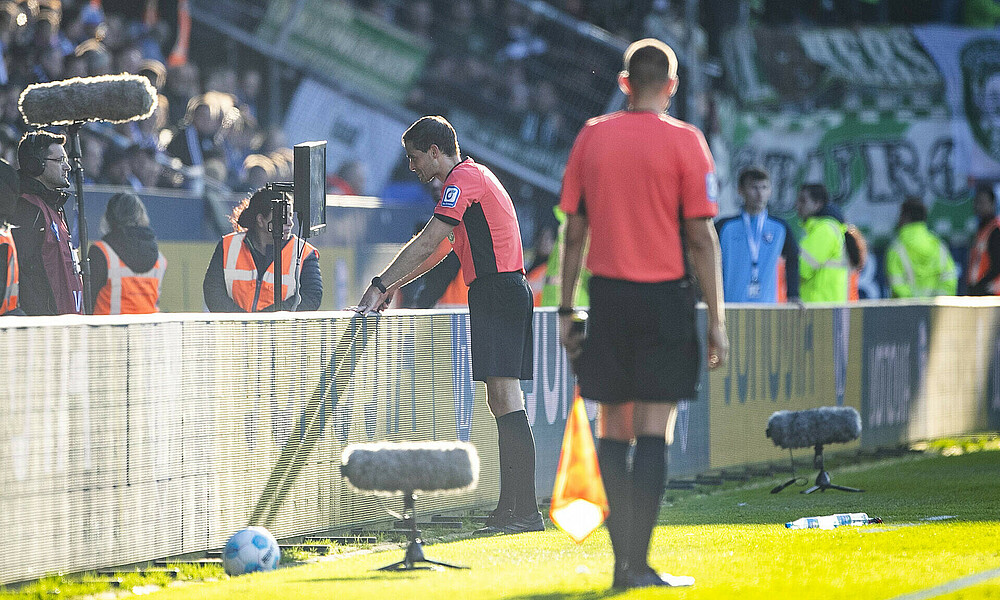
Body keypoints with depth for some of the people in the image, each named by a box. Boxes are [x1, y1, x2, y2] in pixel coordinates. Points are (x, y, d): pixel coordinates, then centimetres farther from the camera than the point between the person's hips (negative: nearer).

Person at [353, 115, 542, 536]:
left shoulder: (464, 178, -9)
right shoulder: (472, 177, 23)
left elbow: (426, 243, -17)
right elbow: (438, 250, 28)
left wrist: (380, 286, -16)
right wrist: (392, 287, 22)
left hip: (497, 291, -10)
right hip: (504, 293, 10)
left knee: (505, 399, -14)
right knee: (501, 402, 9)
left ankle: (526, 512, -18)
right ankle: (511, 508, 9)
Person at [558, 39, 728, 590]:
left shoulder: (590, 137, 4)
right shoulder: (684, 141, -5)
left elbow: (573, 231, 5)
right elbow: (702, 238, -7)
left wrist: (566, 311, 10)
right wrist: (717, 320, -4)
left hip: (607, 294, 3)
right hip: (665, 295, -3)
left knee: (612, 431, 9)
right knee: (653, 431, -2)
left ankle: (622, 559, 9)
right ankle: (638, 561, -8)